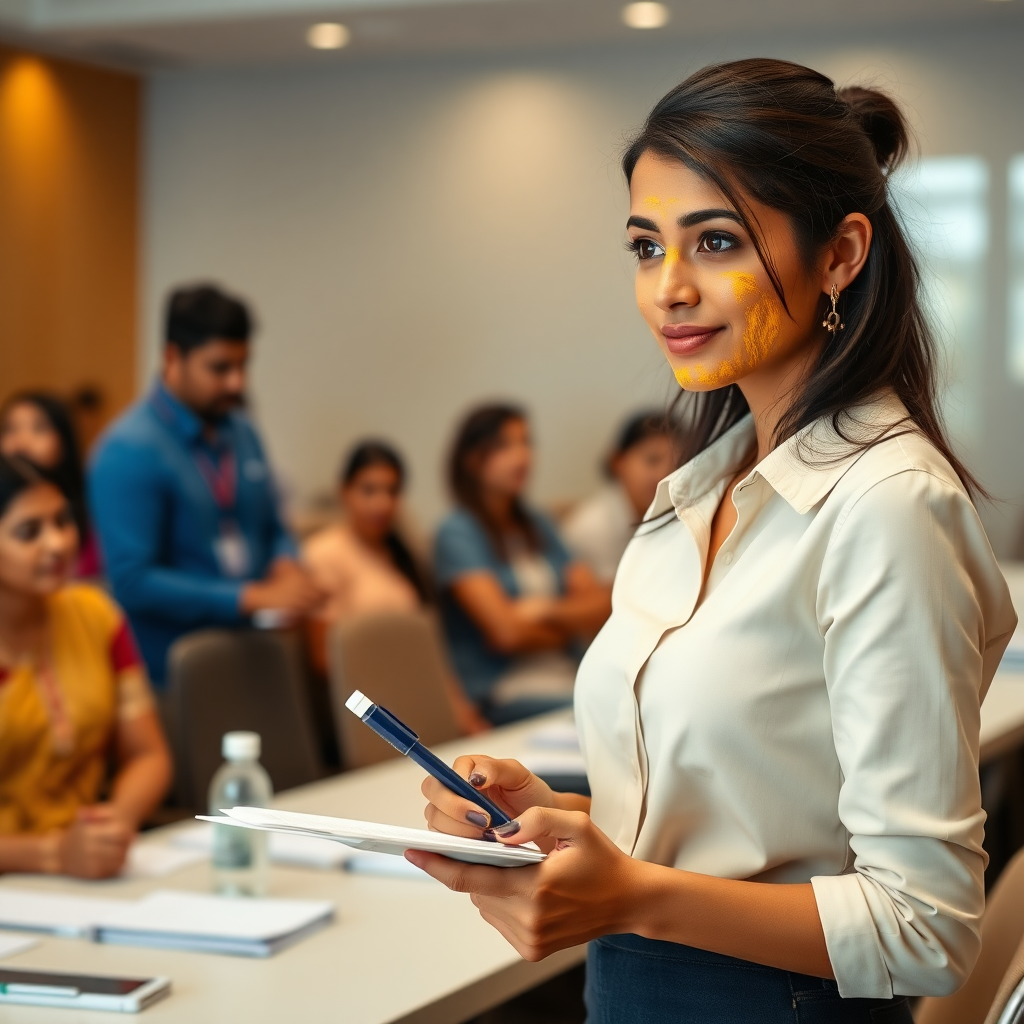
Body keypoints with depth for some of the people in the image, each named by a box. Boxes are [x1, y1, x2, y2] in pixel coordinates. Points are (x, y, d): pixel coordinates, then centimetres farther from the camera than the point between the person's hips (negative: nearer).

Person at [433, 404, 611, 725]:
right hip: (505, 695, -7)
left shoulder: (537, 526, 21)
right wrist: (570, 627, 7)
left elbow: (601, 605, 12)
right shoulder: (458, 533, -2)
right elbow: (506, 632, -11)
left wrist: (547, 611, -8)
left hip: (568, 681, 7)